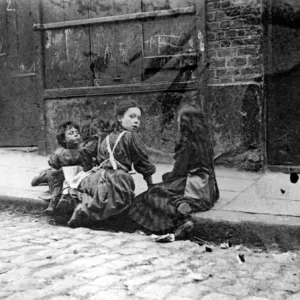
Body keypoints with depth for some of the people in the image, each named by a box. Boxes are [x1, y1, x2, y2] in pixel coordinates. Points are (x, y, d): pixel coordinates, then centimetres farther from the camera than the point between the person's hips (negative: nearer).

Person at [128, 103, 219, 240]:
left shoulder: (186, 141, -11)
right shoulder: (204, 140, 12)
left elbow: (179, 171, -12)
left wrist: (166, 176, 9)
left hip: (193, 187, -8)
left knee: (154, 194, -6)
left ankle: (182, 221, -29)